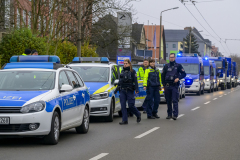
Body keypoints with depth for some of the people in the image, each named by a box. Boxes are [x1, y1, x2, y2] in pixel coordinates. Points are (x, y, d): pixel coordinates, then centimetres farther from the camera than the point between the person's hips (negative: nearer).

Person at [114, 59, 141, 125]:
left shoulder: (132, 71, 0)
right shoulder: (122, 71, 16)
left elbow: (135, 81, -5)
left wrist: (137, 89, -16)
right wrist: (117, 89, 24)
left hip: (129, 91, -5)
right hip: (122, 91, 5)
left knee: (131, 105, -7)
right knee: (123, 106, -1)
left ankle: (138, 115, 19)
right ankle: (124, 120, 1)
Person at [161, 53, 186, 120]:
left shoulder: (178, 66, 6)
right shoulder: (166, 66, 13)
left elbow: (184, 74, 5)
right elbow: (163, 76, 16)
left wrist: (178, 78, -12)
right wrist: (164, 85, 8)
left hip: (175, 85, -3)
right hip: (167, 86, 3)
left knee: (175, 101, -10)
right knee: (168, 101, 6)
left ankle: (175, 115, -12)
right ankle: (169, 114, 12)